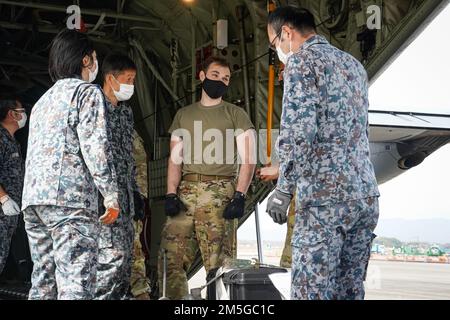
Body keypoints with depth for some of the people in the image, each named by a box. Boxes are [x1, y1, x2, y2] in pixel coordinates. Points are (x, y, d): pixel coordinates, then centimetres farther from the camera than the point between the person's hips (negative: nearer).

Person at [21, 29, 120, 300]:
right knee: (76, 285, -13)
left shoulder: (43, 100, 26)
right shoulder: (88, 92, 1)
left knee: (43, 283, 10)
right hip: (70, 197, -8)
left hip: (32, 197, 8)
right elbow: (95, 146, -11)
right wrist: (112, 195, -7)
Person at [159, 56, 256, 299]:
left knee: (218, 263, -8)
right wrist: (171, 194, 1)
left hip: (220, 193, -3)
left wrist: (239, 196, -10)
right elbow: (175, 159, 16)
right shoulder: (184, 115, 21)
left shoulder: (235, 115, 12)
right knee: (170, 259, -4)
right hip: (185, 192, 3)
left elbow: (248, 159, 3)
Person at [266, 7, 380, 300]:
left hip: (326, 196, -8)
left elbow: (298, 130, -16)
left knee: (313, 291, -6)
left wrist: (284, 190, -11)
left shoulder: (302, 59, -4)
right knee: (351, 290, 11)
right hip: (367, 194, 8)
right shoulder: (354, 64, 21)